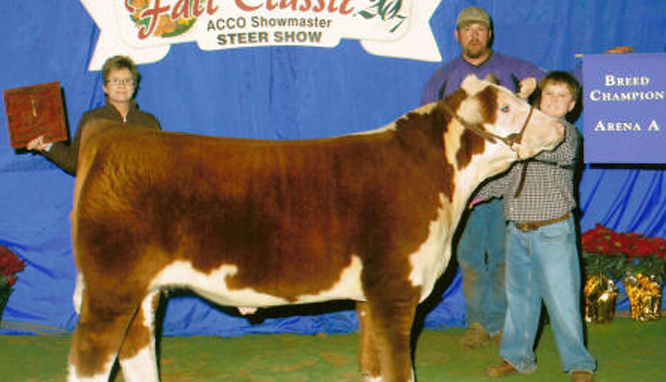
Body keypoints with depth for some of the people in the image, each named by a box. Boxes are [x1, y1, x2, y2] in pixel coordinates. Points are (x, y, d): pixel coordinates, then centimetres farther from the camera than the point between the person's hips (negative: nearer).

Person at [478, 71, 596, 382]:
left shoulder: (568, 133, -4)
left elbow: (563, 154, -26)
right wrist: (480, 193, 13)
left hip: (553, 231, -5)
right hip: (517, 230, 6)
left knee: (562, 299, -3)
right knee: (518, 295, 15)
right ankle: (517, 356, 29)